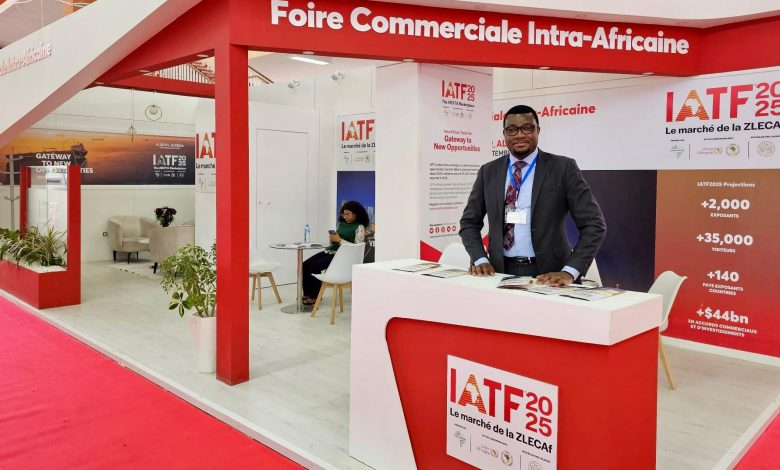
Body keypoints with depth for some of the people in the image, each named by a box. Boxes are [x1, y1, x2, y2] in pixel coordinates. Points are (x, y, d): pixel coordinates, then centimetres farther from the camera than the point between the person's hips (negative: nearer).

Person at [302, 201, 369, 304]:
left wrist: (340, 240, -16)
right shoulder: (341, 223, 17)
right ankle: (307, 294, -2)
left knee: (315, 266, -24)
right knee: (305, 265, -10)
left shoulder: (359, 227, -4)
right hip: (330, 250, 8)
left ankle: (315, 296, -9)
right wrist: (332, 239, -3)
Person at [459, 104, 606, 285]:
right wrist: (480, 259, -4)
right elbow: (469, 221, 13)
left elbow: (594, 224, -5)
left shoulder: (563, 168, -1)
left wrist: (570, 271, -16)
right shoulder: (488, 171, 7)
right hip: (502, 272, 2)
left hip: (548, 274, -1)